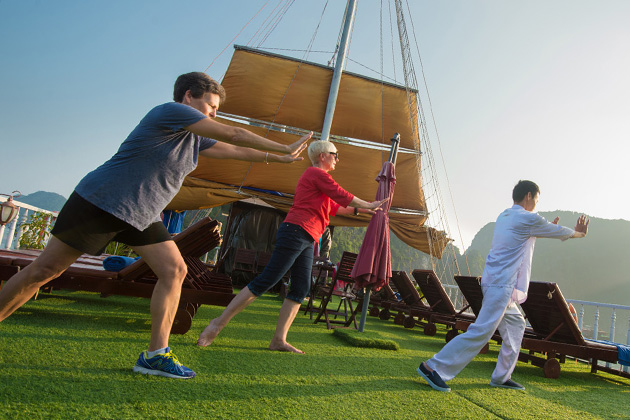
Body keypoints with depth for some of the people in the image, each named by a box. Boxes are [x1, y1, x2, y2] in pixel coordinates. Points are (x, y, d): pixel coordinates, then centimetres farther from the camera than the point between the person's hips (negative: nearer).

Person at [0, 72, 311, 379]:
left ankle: (155, 354, -2)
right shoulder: (171, 111, -15)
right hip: (100, 202, -8)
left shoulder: (194, 139, 12)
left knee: (174, 270, -6)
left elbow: (233, 151, 19)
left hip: (141, 216, 9)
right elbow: (234, 135, -18)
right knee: (44, 270, -1)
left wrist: (279, 158, 17)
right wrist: (284, 149, -11)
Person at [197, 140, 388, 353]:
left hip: (306, 241, 11)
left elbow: (334, 207, 33)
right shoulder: (317, 173, -3)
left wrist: (360, 210, 33)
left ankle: (279, 340, 3)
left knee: (301, 289, 3)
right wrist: (369, 205, 7)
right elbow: (343, 196, -6)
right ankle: (219, 322, -7)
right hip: (296, 232, -11)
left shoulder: (315, 176, 27)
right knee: (266, 281, -12)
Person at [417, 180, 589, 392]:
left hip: (494, 282, 10)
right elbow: (559, 232, 10)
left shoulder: (504, 217, 16)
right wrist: (579, 233, 28)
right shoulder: (528, 219, -7)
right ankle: (433, 367, -13)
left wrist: (551, 227, 38)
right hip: (502, 285, -10)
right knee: (481, 331, -12)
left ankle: (501, 377, 25)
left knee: (516, 325, 20)